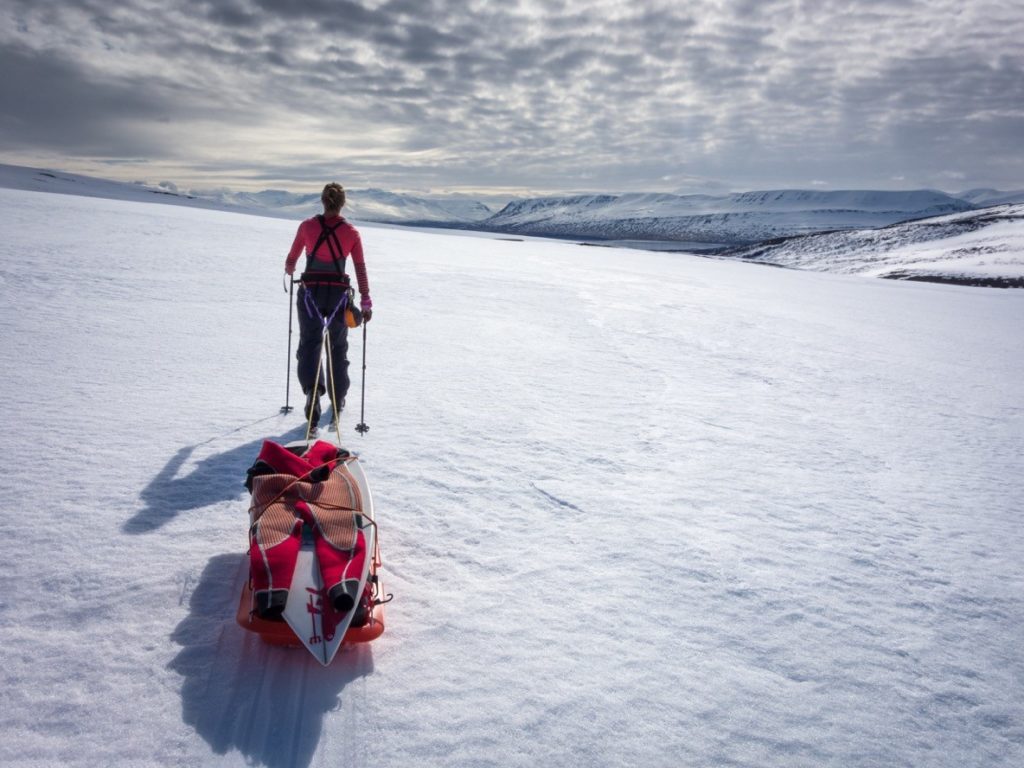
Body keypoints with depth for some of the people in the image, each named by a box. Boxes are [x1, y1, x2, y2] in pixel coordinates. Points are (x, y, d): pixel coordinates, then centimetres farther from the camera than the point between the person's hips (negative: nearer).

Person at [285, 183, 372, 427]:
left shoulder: (307, 226, -4)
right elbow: (361, 269, -2)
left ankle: (312, 388, -24)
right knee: (338, 347, 17)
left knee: (309, 343, 3)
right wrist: (366, 301, 5)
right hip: (339, 294, 1)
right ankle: (337, 400, 26)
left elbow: (291, 259, 8)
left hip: (310, 292, -1)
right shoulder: (352, 232, -4)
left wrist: (289, 269, 31)